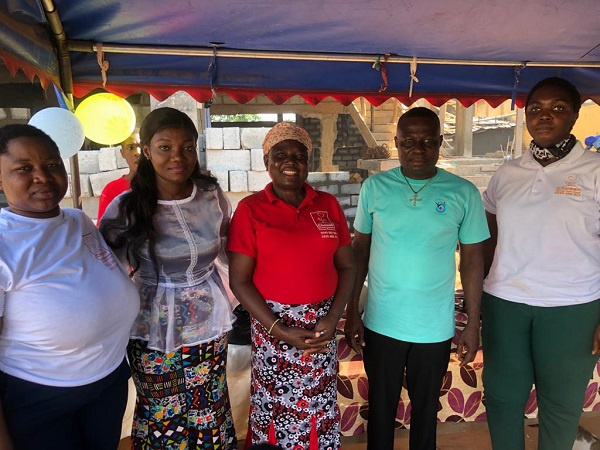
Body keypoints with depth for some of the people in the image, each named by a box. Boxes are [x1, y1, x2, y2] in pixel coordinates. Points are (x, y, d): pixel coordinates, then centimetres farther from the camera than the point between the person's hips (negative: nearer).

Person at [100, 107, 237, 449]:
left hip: (209, 322, 3)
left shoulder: (213, 195, -6)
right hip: (155, 330, -2)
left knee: (211, 410, 21)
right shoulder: (126, 208, -15)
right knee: (162, 415, 18)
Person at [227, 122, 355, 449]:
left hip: (321, 323, 3)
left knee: (321, 407, 15)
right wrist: (280, 330, -13)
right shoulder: (250, 209, -8)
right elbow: (239, 280, -8)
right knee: (277, 407, 11)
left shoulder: (328, 205, 2)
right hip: (273, 323, -2)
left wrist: (333, 318, -8)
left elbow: (346, 266, 5)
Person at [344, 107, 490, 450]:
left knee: (426, 408, 20)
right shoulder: (375, 187, -5)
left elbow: (472, 260, 1)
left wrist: (474, 324, 1)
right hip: (381, 323, 0)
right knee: (381, 407, 18)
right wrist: (352, 312, 1)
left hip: (435, 327, 0)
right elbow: (359, 251, 1)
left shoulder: (464, 193, -6)